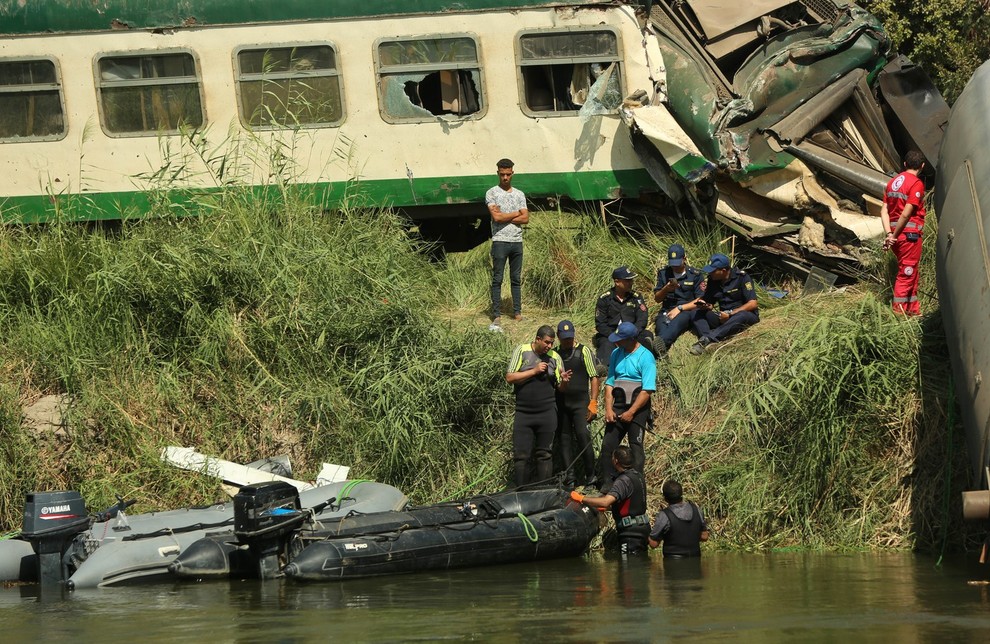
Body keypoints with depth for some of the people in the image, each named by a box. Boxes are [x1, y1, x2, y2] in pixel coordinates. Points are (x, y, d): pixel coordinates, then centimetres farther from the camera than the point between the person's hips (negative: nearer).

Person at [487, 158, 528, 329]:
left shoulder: (519, 194, 12)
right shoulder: (492, 193, -1)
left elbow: (525, 219, 2)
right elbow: (496, 217, -13)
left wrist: (504, 217, -8)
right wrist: (516, 214, -2)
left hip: (517, 241, 4)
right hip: (500, 241, -4)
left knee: (516, 279, 8)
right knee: (497, 279, -4)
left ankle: (517, 312, 13)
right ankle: (496, 315, -4)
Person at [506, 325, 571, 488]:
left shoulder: (555, 357, 8)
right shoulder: (522, 351, 2)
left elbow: (559, 387, 11)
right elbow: (510, 377, -5)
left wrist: (564, 381, -12)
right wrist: (534, 371, -11)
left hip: (547, 412, 2)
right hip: (523, 412, -2)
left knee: (545, 454, 3)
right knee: (521, 455, -3)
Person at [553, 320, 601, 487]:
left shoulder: (583, 351, 2)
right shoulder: (554, 354, 10)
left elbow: (594, 378, 0)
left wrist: (593, 403, -7)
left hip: (580, 402, -3)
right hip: (560, 403, 3)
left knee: (583, 436, -13)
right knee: (563, 439, 3)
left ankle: (590, 475, -4)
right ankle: (569, 475, 9)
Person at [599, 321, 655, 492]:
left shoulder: (645, 357, -10)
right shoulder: (616, 354, 9)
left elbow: (647, 390, -14)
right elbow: (609, 383, 10)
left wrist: (631, 412, -16)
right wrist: (608, 409, -1)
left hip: (637, 408, -6)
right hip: (618, 406, 6)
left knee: (636, 447, -3)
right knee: (608, 444, 1)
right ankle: (607, 483, 8)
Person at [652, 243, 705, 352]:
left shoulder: (696, 275, 7)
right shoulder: (663, 274, 18)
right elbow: (657, 299, 16)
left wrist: (679, 308, -9)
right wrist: (666, 289, -6)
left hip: (686, 311, -3)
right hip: (666, 311, 3)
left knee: (676, 322, -41)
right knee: (661, 326, -35)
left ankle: (661, 342, -71)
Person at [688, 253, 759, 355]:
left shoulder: (741, 277, -11)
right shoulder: (712, 280, 5)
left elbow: (753, 304, -17)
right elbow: (710, 304, 12)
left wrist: (730, 313, -22)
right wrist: (705, 306, -13)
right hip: (723, 317, 6)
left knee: (742, 316, -41)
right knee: (695, 315, -11)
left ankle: (706, 339, -49)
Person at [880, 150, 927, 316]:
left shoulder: (892, 182, 12)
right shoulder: (916, 184, -12)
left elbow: (884, 210, 5)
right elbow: (906, 214, -19)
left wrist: (889, 234, -4)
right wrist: (894, 236, -12)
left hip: (897, 234, 8)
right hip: (910, 233, -8)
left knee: (910, 273, 17)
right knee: (907, 273, -1)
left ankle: (913, 309, 24)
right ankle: (899, 310, 0)